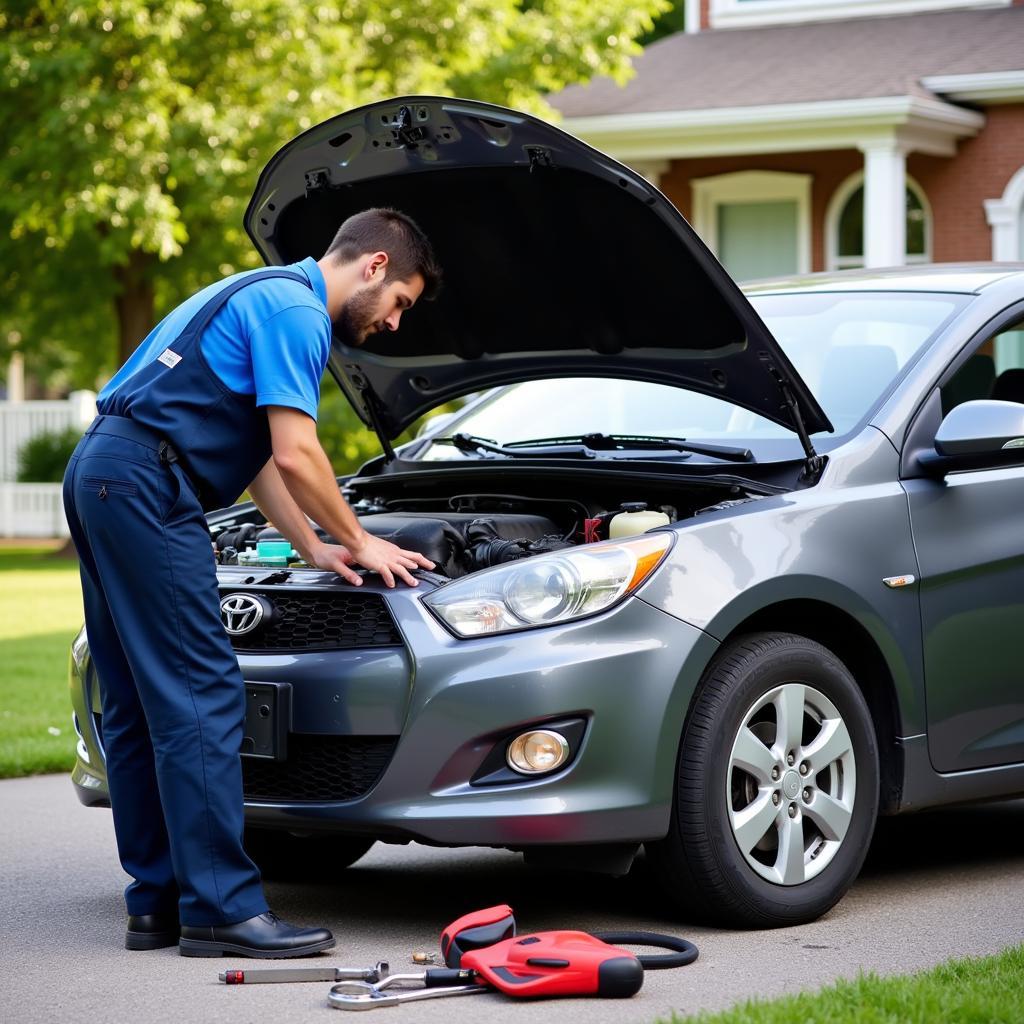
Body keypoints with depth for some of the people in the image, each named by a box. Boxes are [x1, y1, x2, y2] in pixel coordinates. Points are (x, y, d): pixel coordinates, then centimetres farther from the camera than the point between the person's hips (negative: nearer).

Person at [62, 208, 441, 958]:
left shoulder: (265, 297, 26)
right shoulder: (295, 310, -7)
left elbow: (263, 453, 30)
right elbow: (295, 455, -12)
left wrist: (314, 548, 26)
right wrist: (358, 543, 1)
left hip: (99, 476, 11)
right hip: (145, 482, -11)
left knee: (139, 705, 11)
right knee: (202, 697, -10)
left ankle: (158, 902, 14)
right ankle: (221, 908, -9)